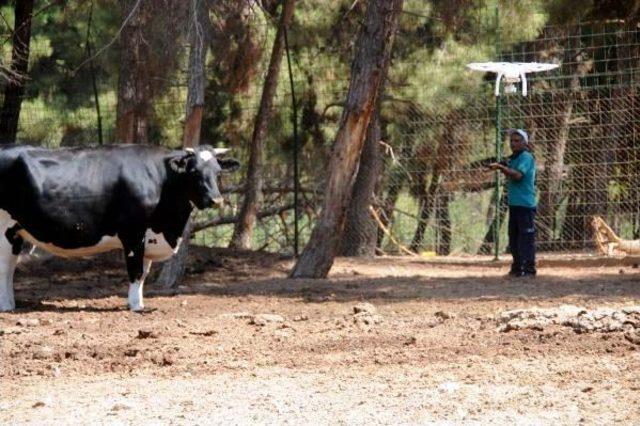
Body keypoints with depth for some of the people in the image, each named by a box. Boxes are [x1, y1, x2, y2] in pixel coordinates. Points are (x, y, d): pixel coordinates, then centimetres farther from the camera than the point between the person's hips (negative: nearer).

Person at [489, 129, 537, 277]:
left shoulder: (526, 157, -10)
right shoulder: (513, 158, 17)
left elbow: (518, 175, -23)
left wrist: (501, 167, -20)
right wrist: (502, 168, 5)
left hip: (525, 204, -9)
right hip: (514, 203, 9)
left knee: (526, 237, -8)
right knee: (513, 237, 13)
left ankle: (529, 269, -8)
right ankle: (517, 267, 22)